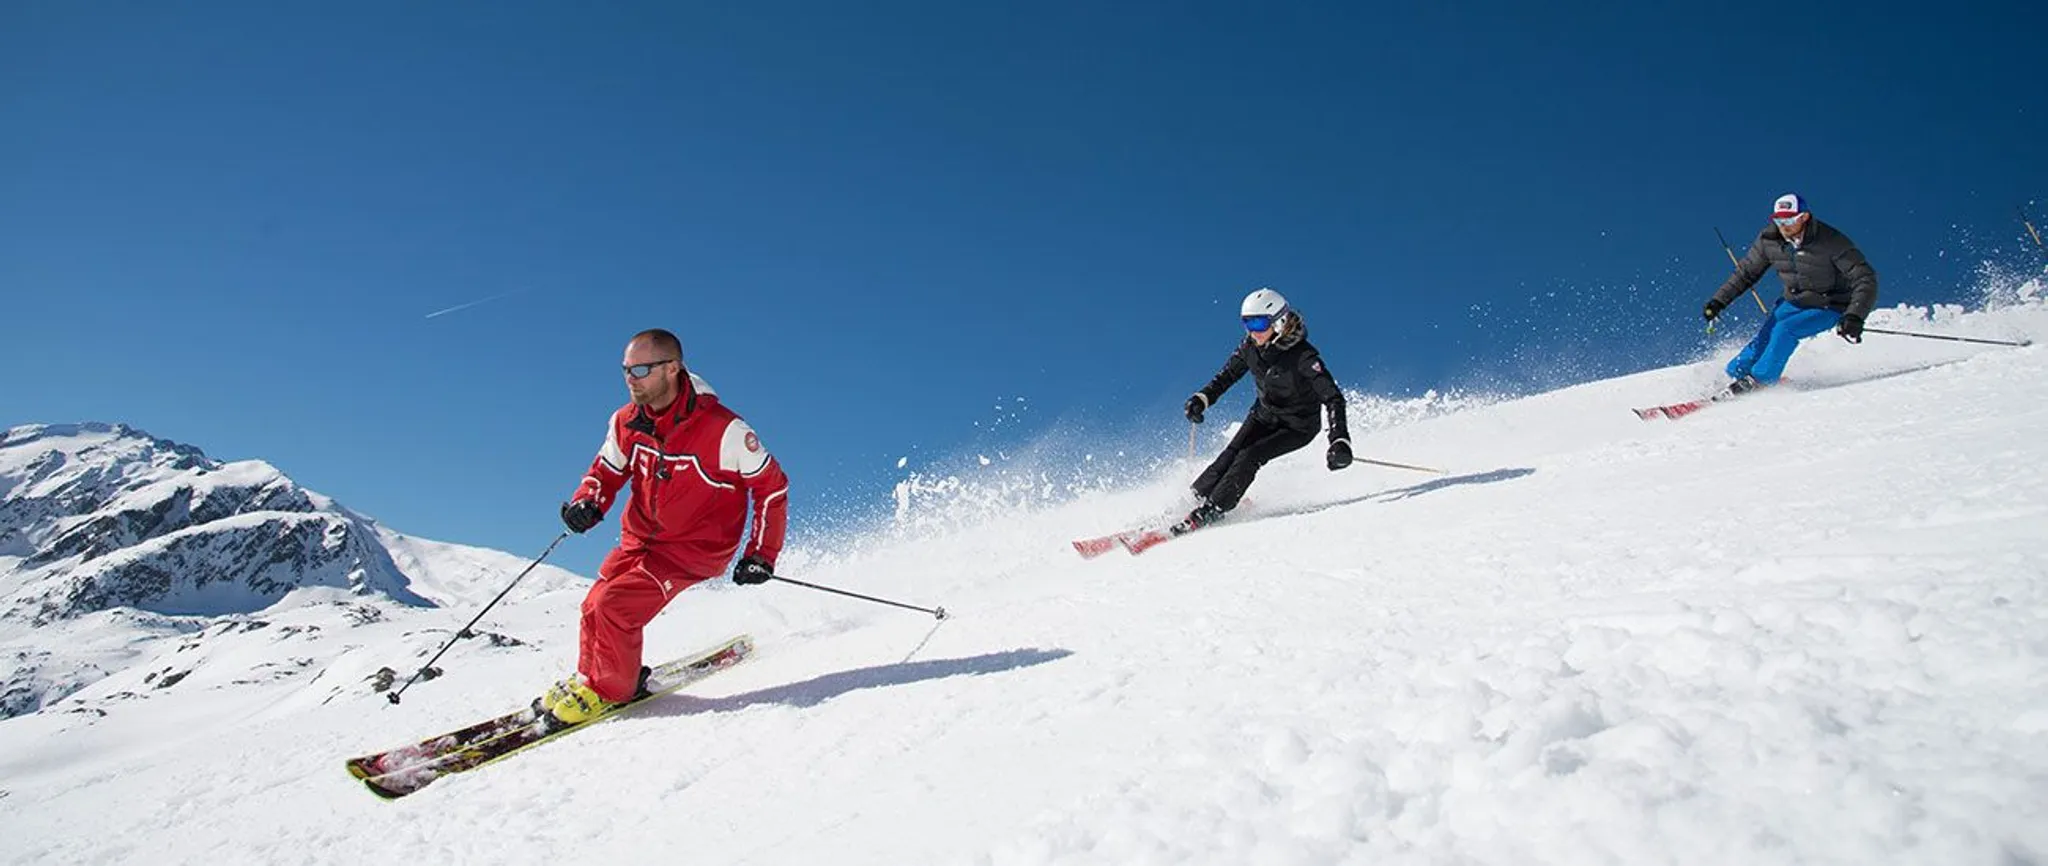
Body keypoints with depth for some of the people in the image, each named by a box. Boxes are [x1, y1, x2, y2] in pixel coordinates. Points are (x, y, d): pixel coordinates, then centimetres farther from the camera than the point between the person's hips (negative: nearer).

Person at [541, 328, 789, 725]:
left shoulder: (722, 429, -23)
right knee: (594, 607, -1)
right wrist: (588, 502, -13)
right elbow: (607, 470, 11)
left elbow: (771, 483, -13)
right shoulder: (626, 422, -7)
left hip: (696, 547, -6)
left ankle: (612, 690, 8)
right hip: (640, 538, 6)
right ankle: (589, 678, 28)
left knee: (614, 606, -17)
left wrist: (762, 555, -13)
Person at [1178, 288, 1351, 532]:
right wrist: (1202, 399, -13)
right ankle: (1198, 497, -5)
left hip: (1299, 425, -6)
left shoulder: (1303, 356, -29)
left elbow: (1333, 398, -33)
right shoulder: (1251, 346, -11)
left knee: (1249, 457, -21)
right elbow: (1227, 375, 4)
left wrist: (1339, 441, -45)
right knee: (1231, 454, -14)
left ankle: (1210, 512, -18)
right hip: (1265, 414, 6)